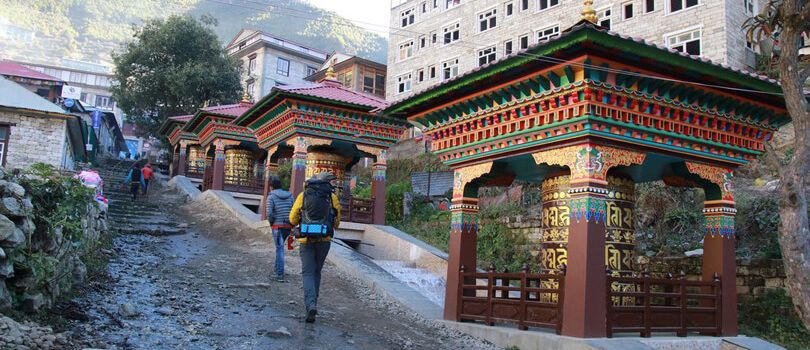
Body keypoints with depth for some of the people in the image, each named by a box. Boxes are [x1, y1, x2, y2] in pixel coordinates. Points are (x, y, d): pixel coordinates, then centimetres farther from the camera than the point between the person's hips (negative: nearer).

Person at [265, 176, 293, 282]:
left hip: (277, 226, -5)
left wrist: (271, 222, 2)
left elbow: (269, 213, -16)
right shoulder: (289, 195, 7)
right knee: (279, 247, 22)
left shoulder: (271, 196, -7)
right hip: (288, 226, 5)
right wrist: (291, 222, 11)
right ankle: (277, 269, 28)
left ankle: (280, 275, 0)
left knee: (280, 249, -1)